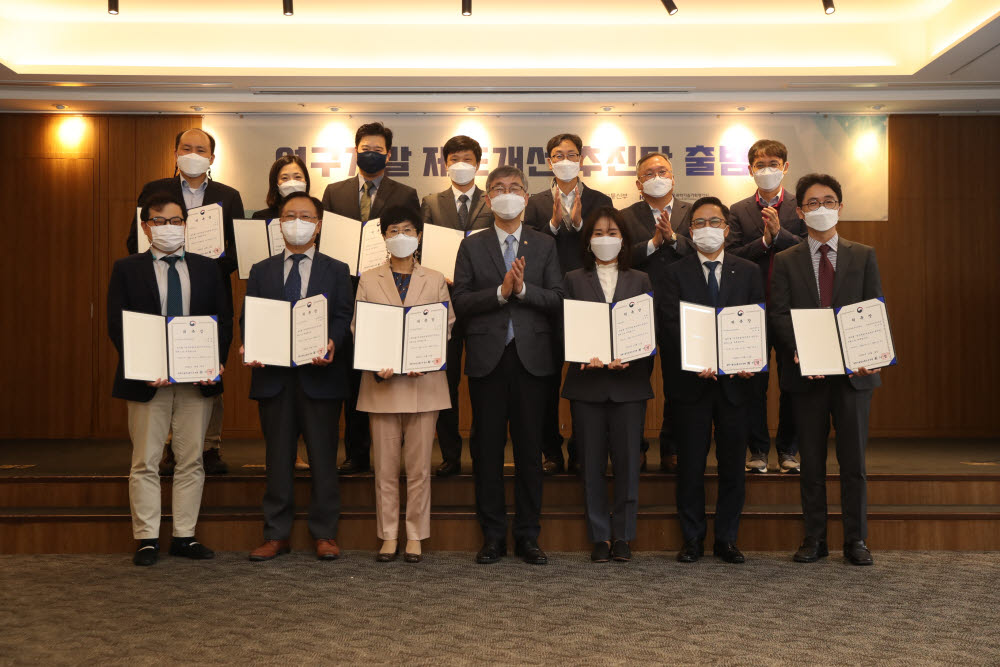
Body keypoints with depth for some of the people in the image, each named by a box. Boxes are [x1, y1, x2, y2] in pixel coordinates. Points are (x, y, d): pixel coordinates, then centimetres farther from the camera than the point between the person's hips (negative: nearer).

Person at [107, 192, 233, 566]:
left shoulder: (206, 269, 10)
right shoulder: (127, 269, 4)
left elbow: (224, 319, 7)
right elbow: (117, 325, -3)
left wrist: (217, 361, -9)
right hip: (147, 380, -2)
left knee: (191, 461, 7)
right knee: (145, 462, 3)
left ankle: (185, 536, 15)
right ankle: (147, 540, 11)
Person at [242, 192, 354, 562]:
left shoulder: (336, 271, 8)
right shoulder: (261, 271, 14)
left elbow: (343, 317, -1)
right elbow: (248, 318, 9)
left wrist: (331, 344, -22)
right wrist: (249, 348, -11)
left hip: (319, 375, -2)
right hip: (273, 375, 2)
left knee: (323, 458, 3)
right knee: (278, 459, 8)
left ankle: (325, 534, 12)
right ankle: (276, 534, 16)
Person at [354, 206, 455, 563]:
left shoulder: (435, 280, 8)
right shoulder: (369, 280, 8)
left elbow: (446, 329, 5)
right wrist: (376, 366, -12)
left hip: (423, 383, 0)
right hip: (382, 384, 0)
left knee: (419, 467, 3)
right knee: (385, 467, 4)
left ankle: (415, 536, 13)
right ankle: (388, 536, 14)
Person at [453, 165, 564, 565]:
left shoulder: (545, 246, 10)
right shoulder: (472, 246, 9)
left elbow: (558, 300, 1)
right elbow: (461, 301, -1)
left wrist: (523, 289, -14)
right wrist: (501, 291, -14)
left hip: (531, 357, 0)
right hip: (487, 359, 0)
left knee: (529, 449, 4)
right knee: (487, 449, 4)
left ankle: (528, 536, 14)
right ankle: (492, 536, 14)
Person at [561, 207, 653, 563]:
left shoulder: (641, 280, 11)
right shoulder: (574, 280, 9)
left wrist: (627, 359, -13)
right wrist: (585, 357, -15)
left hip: (629, 382, 0)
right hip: (587, 382, 0)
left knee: (627, 460, 0)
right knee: (592, 461, 3)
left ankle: (623, 535, 11)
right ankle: (600, 536, 13)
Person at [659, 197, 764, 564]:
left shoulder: (748, 272, 10)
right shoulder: (676, 273, 4)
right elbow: (671, 326, -6)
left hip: (734, 381, 2)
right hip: (691, 381, -1)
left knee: (733, 464, 7)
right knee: (690, 464, 4)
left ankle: (726, 539, 18)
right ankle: (693, 539, 16)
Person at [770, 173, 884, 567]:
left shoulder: (863, 256, 9)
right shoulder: (785, 261, 7)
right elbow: (779, 314, -1)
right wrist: (799, 352, -18)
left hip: (854, 371, 0)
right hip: (806, 373, 0)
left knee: (854, 460, 4)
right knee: (811, 461, 6)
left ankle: (856, 540, 13)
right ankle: (814, 539, 15)